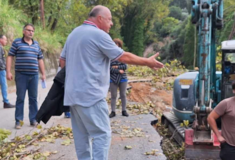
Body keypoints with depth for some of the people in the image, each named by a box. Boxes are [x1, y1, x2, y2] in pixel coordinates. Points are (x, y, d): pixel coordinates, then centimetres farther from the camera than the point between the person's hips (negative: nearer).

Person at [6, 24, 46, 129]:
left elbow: (40, 60, 18)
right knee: (20, 98, 0)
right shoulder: (17, 42, 2)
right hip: (21, 75, -4)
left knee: (33, 98, 6)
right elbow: (10, 57, 0)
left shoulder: (36, 44, 15)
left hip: (34, 75, 4)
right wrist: (8, 72, -9)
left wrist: (43, 74, 15)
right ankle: (18, 121, 6)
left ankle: (33, 119, 14)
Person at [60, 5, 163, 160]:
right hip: (90, 94, -9)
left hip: (73, 94, 9)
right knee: (102, 134, -5)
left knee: (82, 135, 13)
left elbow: (63, 60, 20)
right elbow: (124, 57, -9)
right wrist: (148, 62, 2)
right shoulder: (99, 34, -12)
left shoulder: (74, 33, 15)